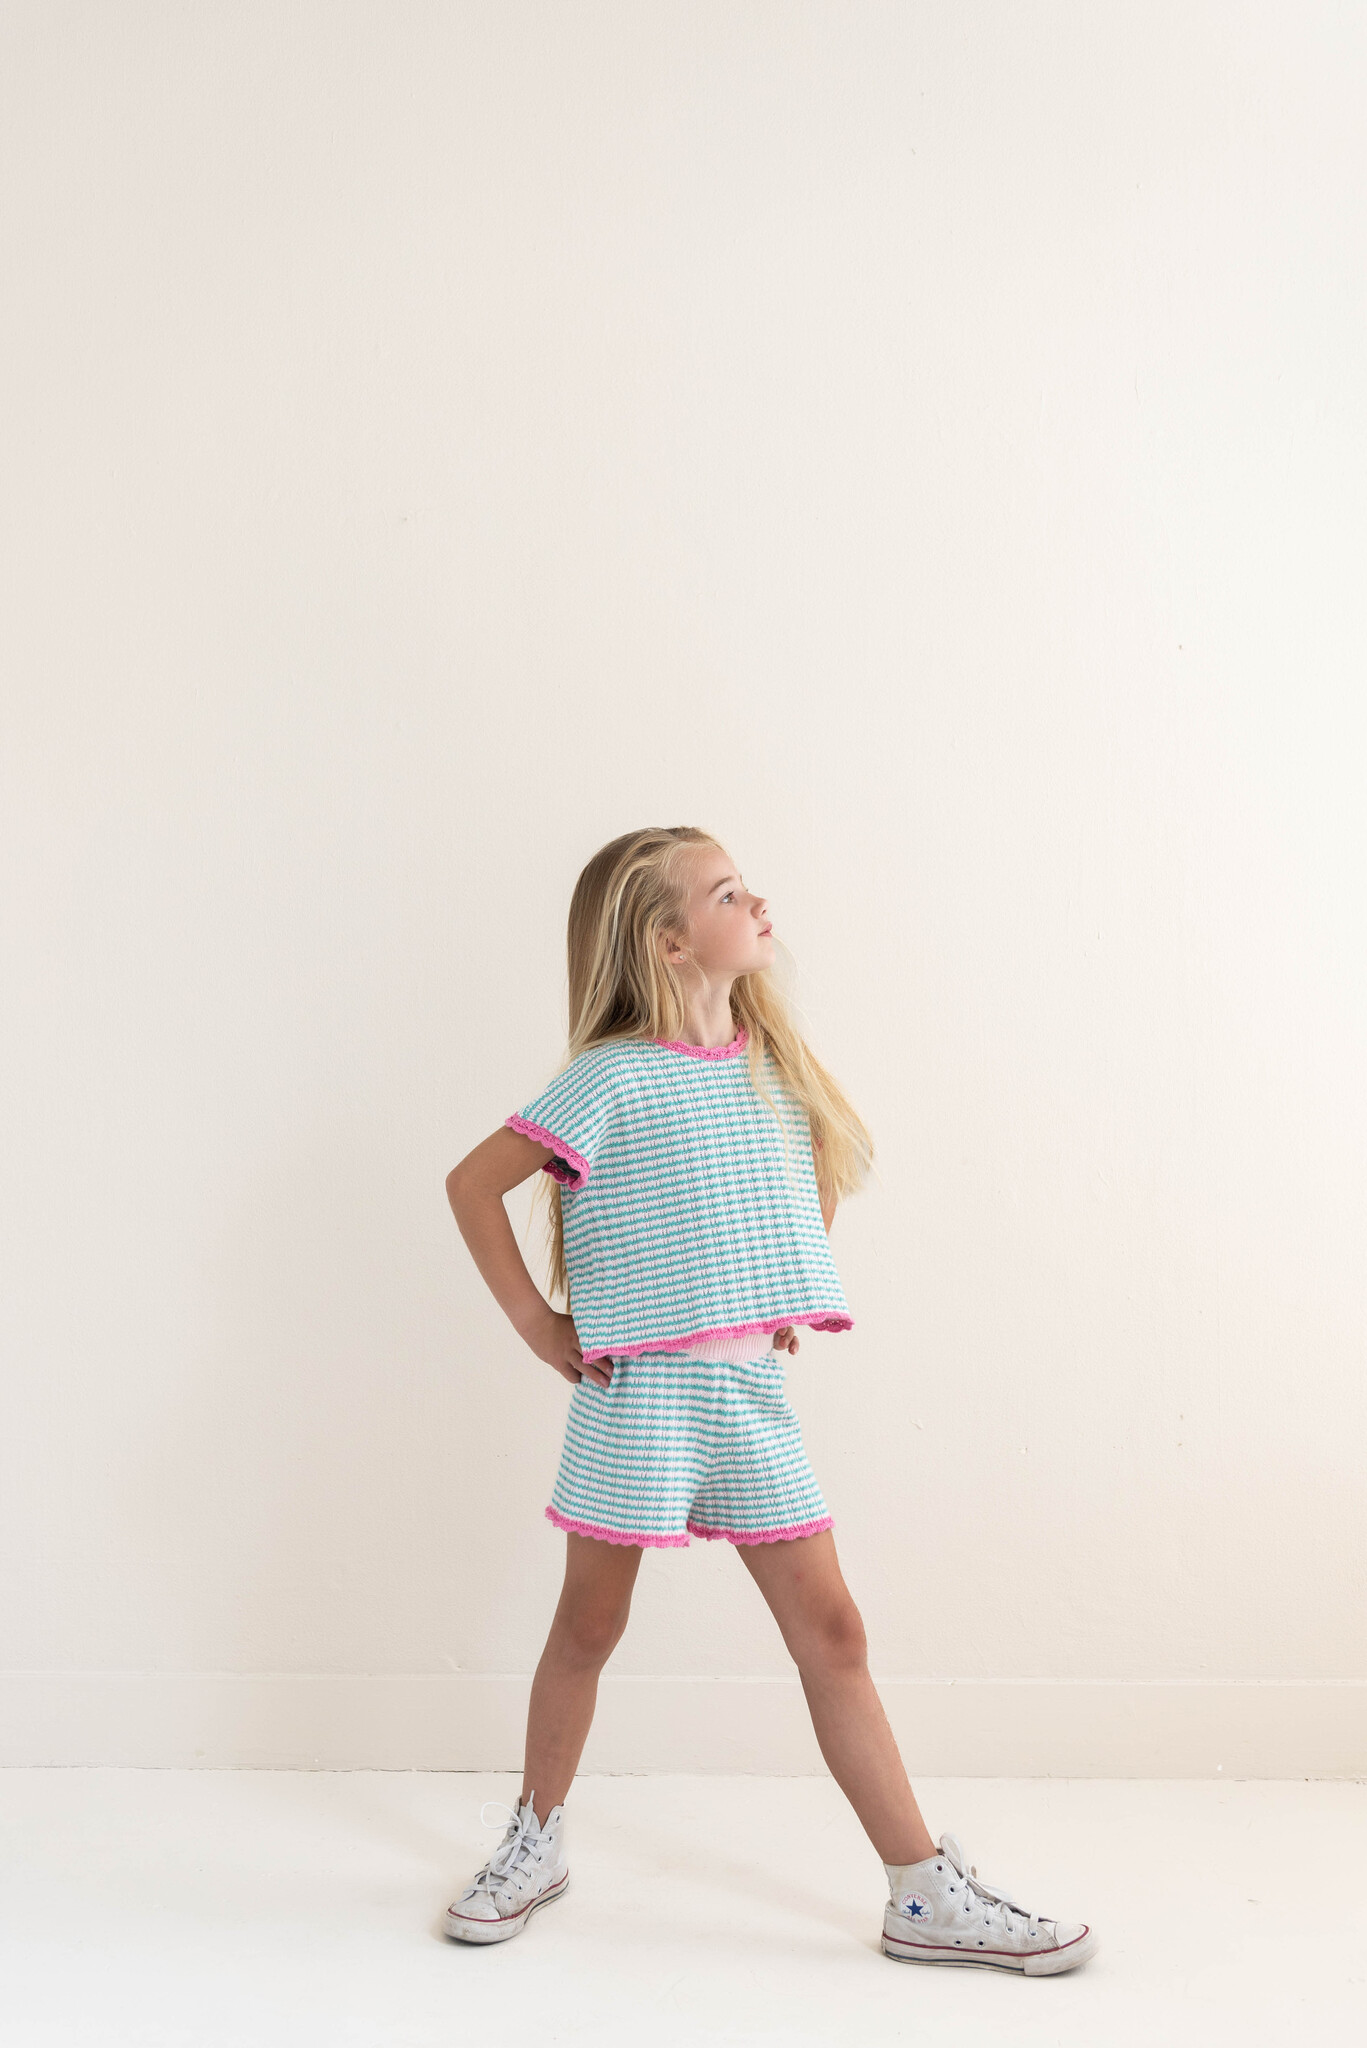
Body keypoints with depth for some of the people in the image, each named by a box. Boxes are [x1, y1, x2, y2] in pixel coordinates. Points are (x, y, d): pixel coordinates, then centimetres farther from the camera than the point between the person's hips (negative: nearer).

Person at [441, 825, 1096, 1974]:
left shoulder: (769, 1061, 8)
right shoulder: (616, 1075, -10)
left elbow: (811, 1188, 24)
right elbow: (474, 1183, -9)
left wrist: (780, 1296, 11)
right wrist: (538, 1324, -7)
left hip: (753, 1388, 5)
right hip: (638, 1389, -5)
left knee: (831, 1630, 5)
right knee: (590, 1626, 10)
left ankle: (929, 1896, 12)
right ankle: (537, 1845, 32)